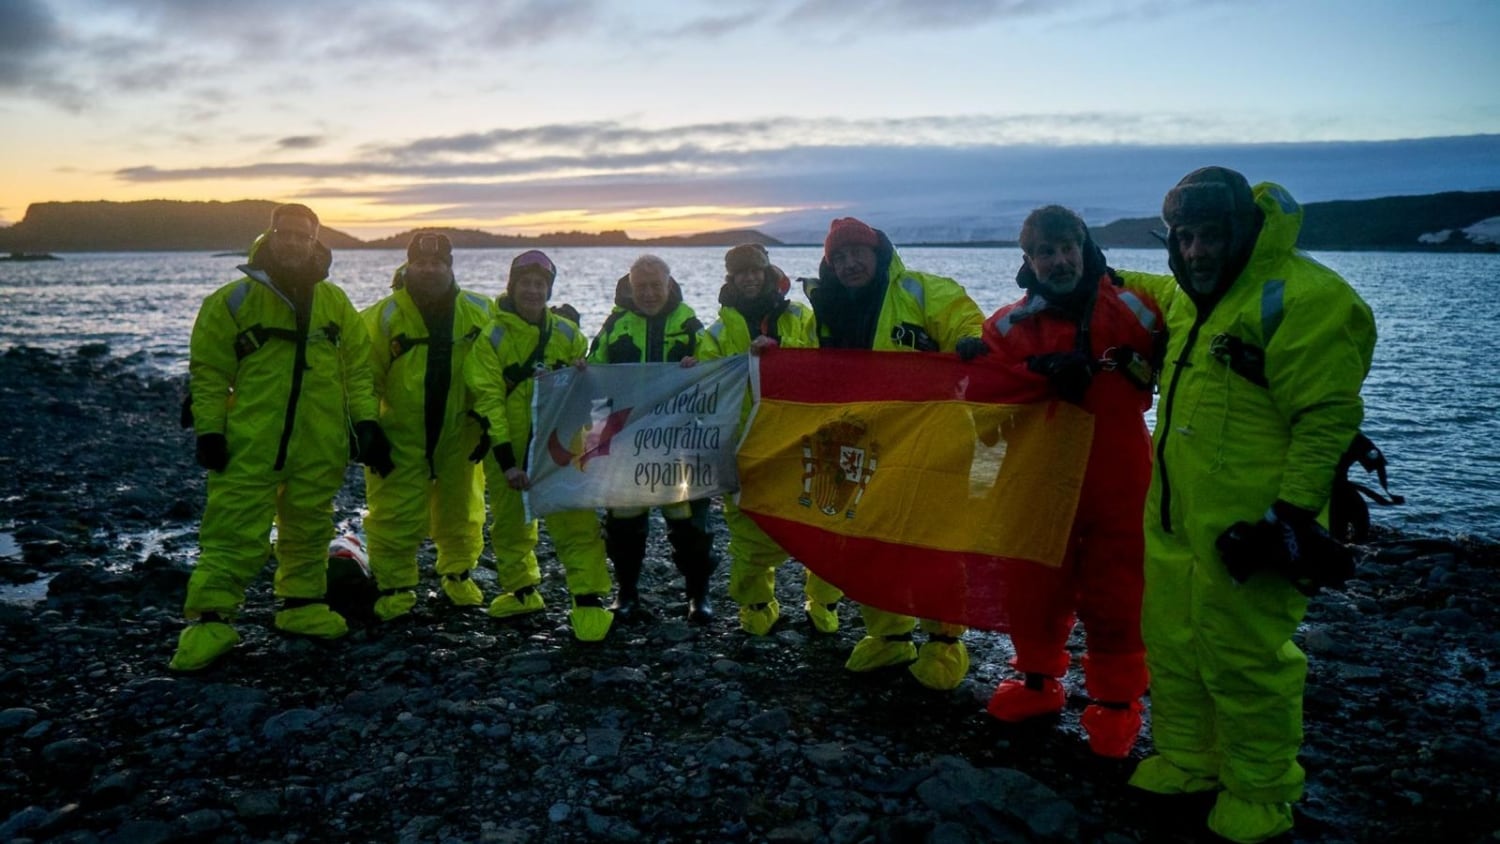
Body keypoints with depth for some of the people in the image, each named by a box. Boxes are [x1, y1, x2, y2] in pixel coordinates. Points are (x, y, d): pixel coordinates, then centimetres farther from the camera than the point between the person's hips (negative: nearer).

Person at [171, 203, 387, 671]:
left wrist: (366, 422, 6)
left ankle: (302, 604, 28)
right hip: (250, 444, -3)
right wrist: (209, 430, -5)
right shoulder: (233, 300, -2)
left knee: (309, 527, 13)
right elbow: (209, 372, 0)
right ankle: (209, 619, 3)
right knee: (236, 531, -5)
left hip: (320, 445, 4)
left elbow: (357, 368, 12)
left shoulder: (334, 302, 8)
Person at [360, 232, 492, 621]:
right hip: (401, 436, -2)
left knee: (461, 509, 14)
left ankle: (458, 574, 35)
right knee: (396, 515, -1)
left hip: (459, 433, 3)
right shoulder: (384, 316, -11)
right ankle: (395, 587, 17)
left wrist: (487, 420, 2)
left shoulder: (479, 313, -4)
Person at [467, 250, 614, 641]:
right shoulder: (492, 337, -5)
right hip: (509, 448, 0)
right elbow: (488, 400, -9)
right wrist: (506, 460, -15)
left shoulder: (567, 333, 3)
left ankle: (589, 600, -5)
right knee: (510, 521, 13)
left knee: (576, 521, -8)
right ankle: (520, 590, 32)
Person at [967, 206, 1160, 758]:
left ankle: (1116, 701, 22)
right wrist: (1042, 375, -21)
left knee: (1112, 594, 5)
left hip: (1117, 481, -2)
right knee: (1035, 585, 13)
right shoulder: (1010, 325, 2)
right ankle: (1037, 680, 33)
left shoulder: (1130, 310, -3)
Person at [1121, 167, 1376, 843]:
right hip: (1175, 518, 9)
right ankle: (1184, 762, 34)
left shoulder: (1302, 297, -14)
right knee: (1172, 642, 16)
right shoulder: (1192, 295, 14)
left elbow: (1327, 418, -17)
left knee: (1243, 661, 0)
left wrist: (1294, 513, -20)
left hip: (1246, 528, -9)